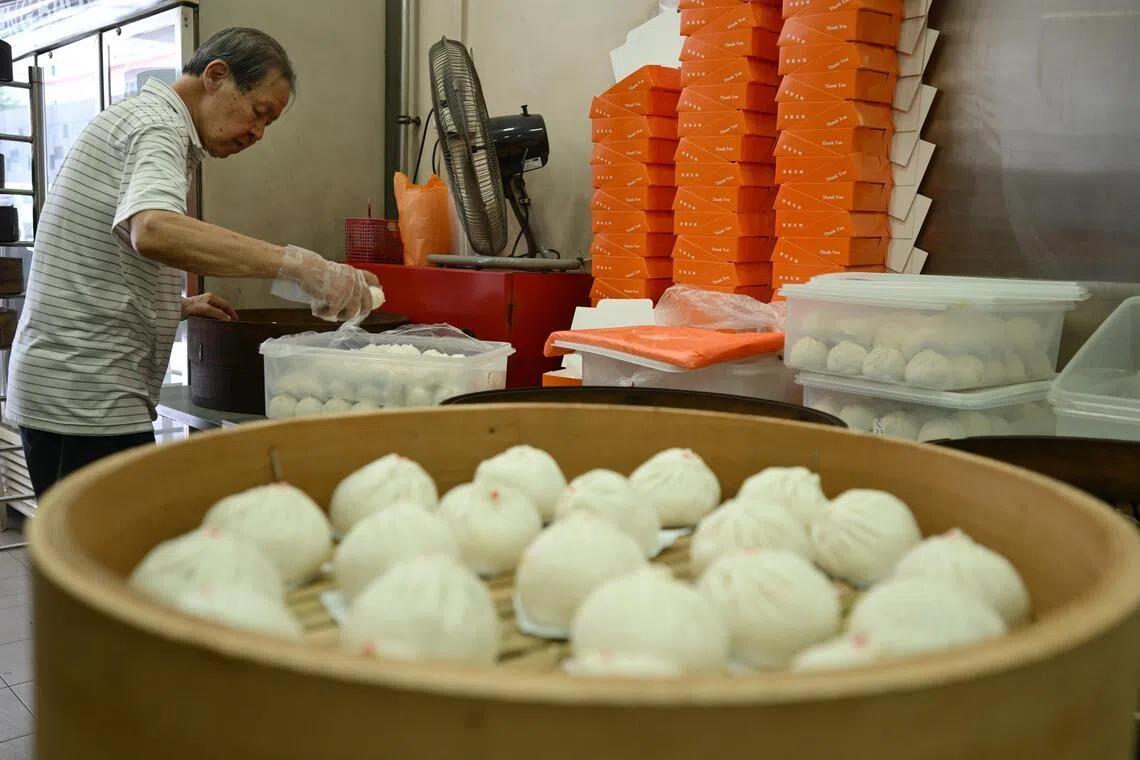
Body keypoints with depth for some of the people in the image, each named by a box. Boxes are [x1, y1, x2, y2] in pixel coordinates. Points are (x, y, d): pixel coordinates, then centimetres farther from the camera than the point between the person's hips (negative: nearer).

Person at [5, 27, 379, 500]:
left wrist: (177, 307, 12)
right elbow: (153, 232, -35)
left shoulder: (136, 117, 20)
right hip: (86, 400, -10)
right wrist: (300, 266, -38)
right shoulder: (156, 121, -11)